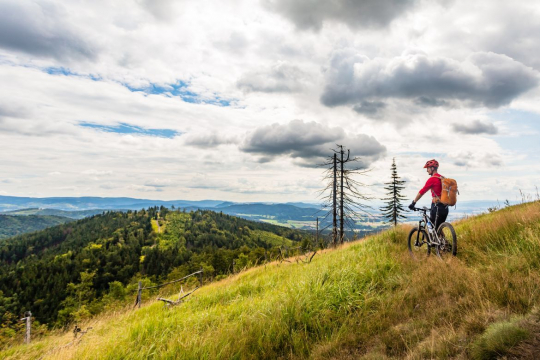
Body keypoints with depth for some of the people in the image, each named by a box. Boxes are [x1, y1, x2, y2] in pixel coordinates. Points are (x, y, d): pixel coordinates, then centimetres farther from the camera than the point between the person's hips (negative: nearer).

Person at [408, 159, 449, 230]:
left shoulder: (432, 179, -10)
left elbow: (422, 192, -9)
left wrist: (413, 203, -1)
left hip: (437, 207, -8)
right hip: (445, 208, 8)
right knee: (438, 229, 17)